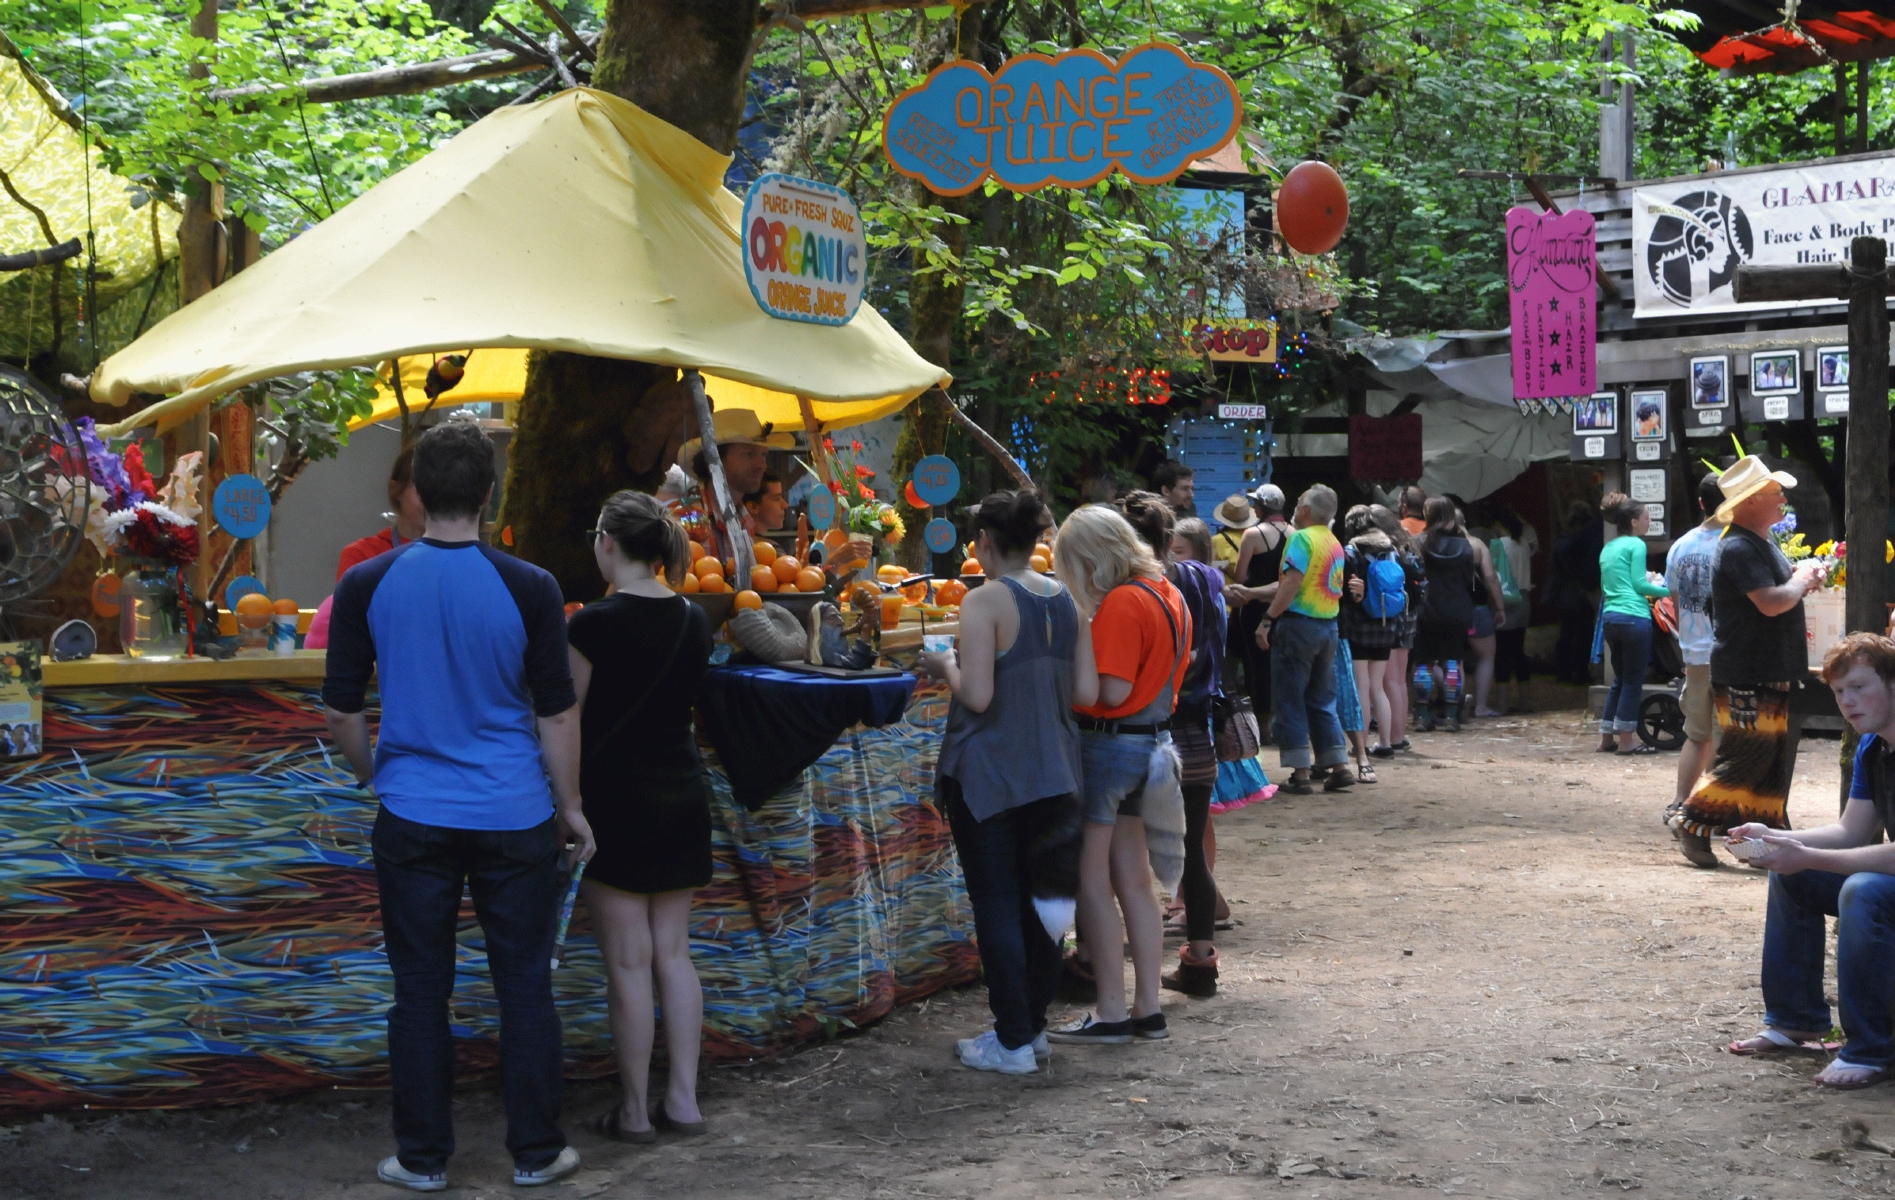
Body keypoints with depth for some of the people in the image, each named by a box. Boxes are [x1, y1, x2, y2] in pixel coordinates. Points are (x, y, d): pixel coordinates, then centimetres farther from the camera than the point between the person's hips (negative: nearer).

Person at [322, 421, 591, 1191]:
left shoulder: (368, 586, -4)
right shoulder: (528, 589, -9)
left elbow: (339, 711, 2)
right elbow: (557, 712, -3)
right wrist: (570, 807, 9)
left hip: (412, 818, 1)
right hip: (513, 817, -1)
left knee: (420, 991, 9)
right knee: (524, 987, 9)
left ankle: (423, 1157, 17)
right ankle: (535, 1153, 17)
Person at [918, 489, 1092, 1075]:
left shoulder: (985, 602, -14)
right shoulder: (1068, 601, 4)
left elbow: (977, 694, -20)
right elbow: (1085, 691, 3)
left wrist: (946, 666, -1)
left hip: (988, 774, -6)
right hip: (1053, 772, 6)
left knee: (997, 903, 1)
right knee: (1040, 898, 14)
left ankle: (1013, 1042, 4)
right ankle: (1034, 1025, 24)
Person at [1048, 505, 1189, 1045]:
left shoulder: (1122, 603, -19)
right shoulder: (1169, 594, 9)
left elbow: (1112, 691, -24)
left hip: (1109, 744, -9)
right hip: (1152, 742, 9)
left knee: (1092, 882, -1)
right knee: (1134, 882, 14)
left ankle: (1111, 1014, 3)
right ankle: (1147, 1008, 19)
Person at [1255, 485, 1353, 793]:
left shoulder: (1302, 538, -10)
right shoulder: (1335, 544, 14)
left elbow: (1292, 583, -20)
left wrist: (1268, 620, -20)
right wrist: (1254, 592, 23)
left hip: (1299, 623, -8)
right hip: (1328, 626, 8)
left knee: (1290, 699, -1)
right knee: (1322, 700, 15)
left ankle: (1300, 771, -3)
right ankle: (1338, 765, 12)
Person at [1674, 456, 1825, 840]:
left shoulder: (1763, 543, 14)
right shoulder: (1738, 548, -19)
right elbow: (1770, 602, -28)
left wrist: (1803, 580, 8)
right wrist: (1802, 581, -10)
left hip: (1770, 675, 10)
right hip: (1745, 678, -10)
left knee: (1776, 757, 13)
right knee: (1745, 758, -7)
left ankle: (1770, 831, 20)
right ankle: (1692, 821, 3)